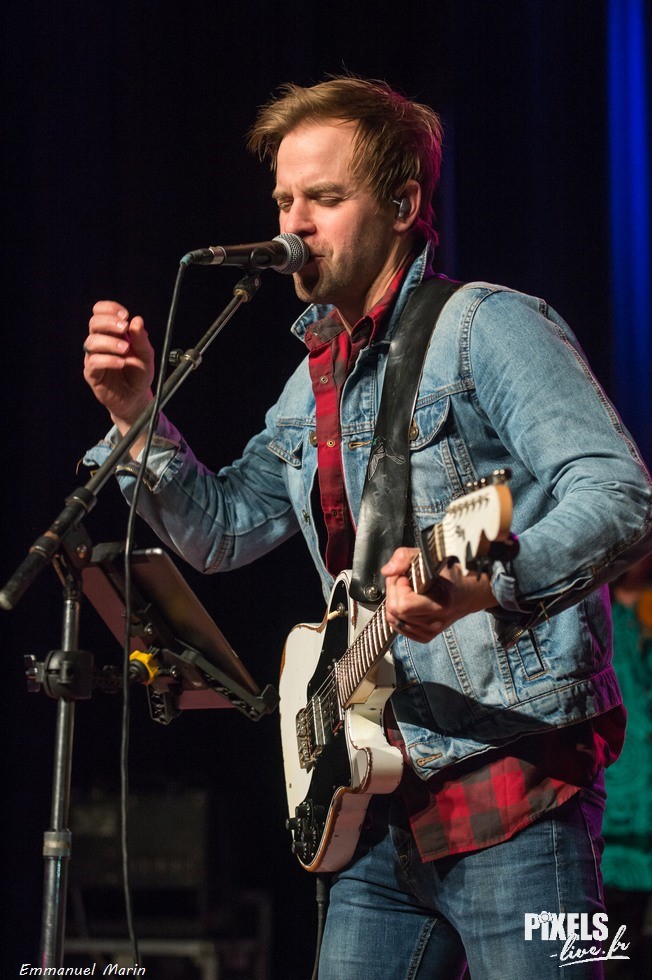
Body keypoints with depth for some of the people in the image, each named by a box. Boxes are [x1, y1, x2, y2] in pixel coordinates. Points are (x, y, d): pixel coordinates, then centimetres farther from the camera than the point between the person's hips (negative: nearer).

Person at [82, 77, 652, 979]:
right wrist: (137, 413, 5)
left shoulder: (488, 329, -9)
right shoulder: (318, 379, 18)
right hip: (389, 807, 8)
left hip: (514, 786, -8)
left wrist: (478, 587, -36)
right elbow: (220, 531, 20)